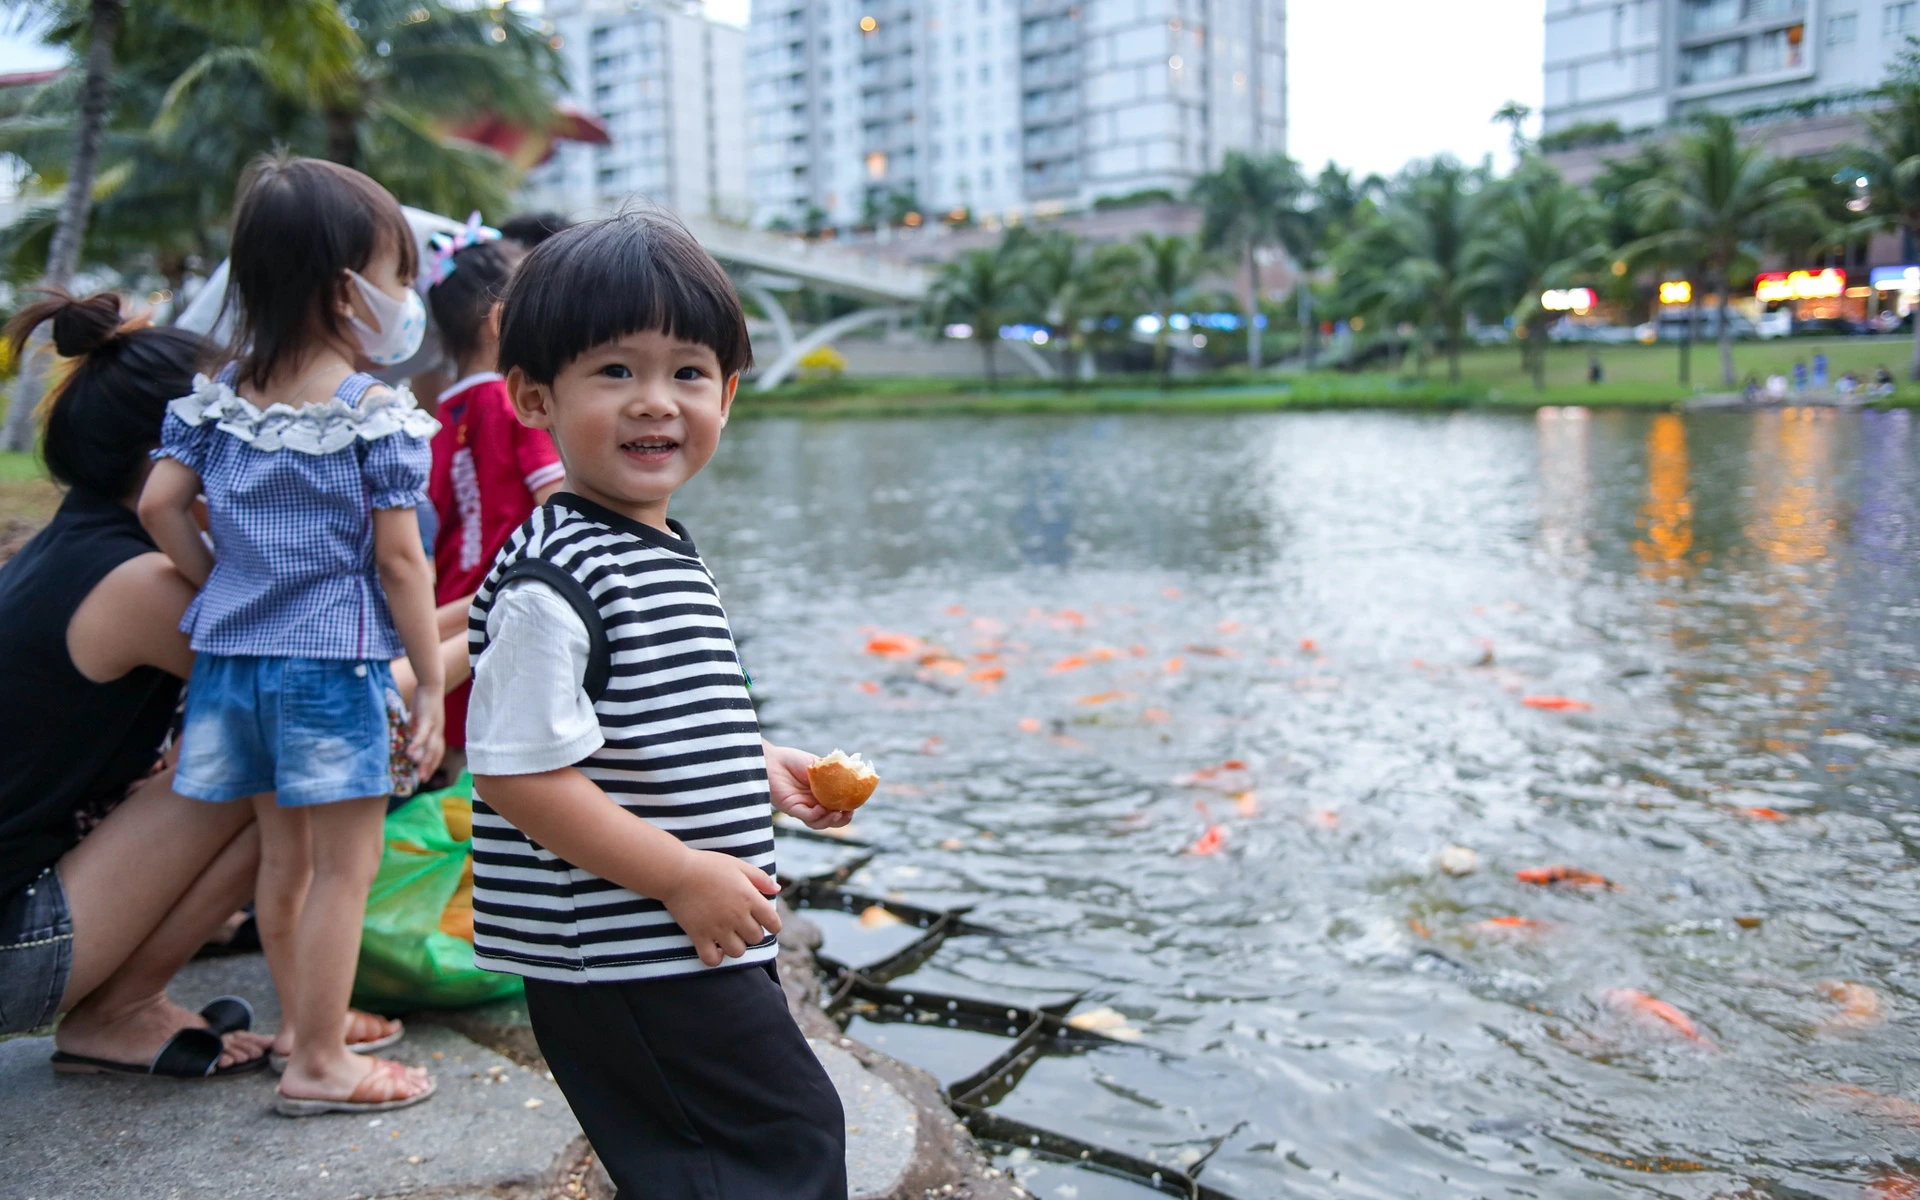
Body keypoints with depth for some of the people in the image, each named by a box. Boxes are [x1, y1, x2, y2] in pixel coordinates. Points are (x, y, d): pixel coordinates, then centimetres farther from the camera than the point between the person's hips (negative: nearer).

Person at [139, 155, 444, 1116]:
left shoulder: (220, 396, 7)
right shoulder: (375, 413, -12)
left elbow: (159, 504, 3)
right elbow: (398, 561, -12)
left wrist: (224, 585, 14)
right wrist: (431, 683, -6)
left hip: (235, 651, 7)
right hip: (332, 658, -7)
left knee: (283, 855, 18)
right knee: (344, 862, 3)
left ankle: (306, 1027, 33)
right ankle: (317, 1064, 10)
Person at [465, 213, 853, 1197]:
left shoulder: (664, 553, 9)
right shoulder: (553, 578, -21)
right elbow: (515, 769, -25)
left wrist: (761, 767, 13)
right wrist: (683, 876, -23)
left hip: (692, 947, 10)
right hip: (629, 962, -10)